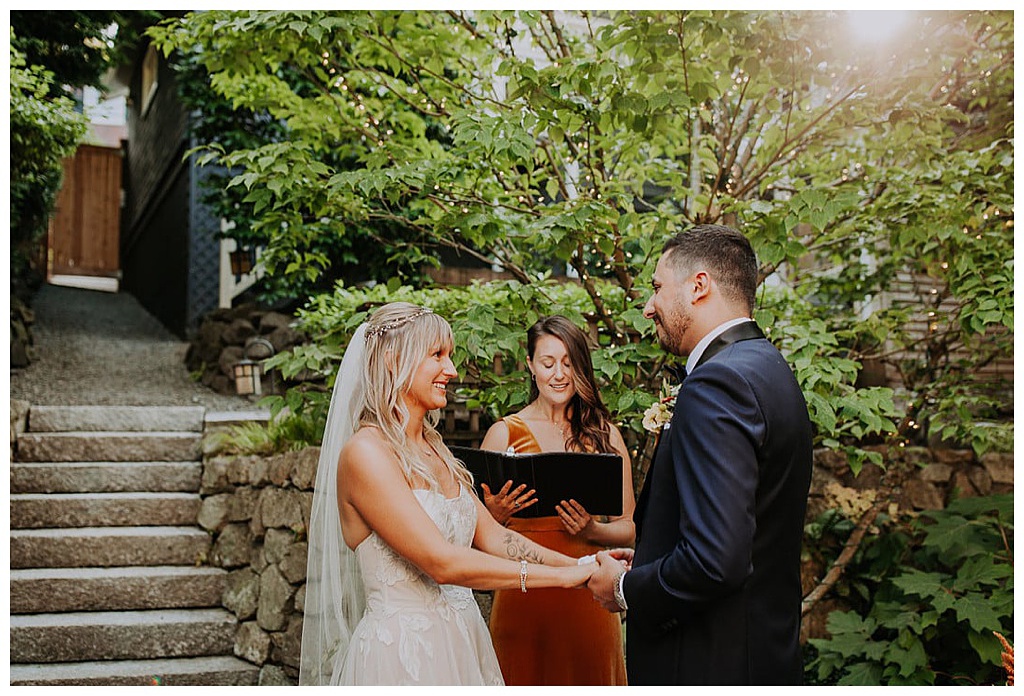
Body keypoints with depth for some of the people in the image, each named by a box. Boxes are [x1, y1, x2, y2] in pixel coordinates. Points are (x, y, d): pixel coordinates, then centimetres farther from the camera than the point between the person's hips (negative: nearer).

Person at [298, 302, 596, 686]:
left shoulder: (433, 448, 10)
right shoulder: (366, 453, -16)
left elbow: (492, 536, 7)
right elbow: (442, 563, -22)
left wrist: (580, 566, -5)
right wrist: (562, 576, -21)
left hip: (459, 645, 8)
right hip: (402, 651, -8)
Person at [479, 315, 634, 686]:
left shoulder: (604, 433, 6)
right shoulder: (503, 433, 1)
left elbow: (629, 527, 7)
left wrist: (591, 530, -12)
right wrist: (496, 514, -18)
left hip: (587, 596, 2)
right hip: (521, 597, -1)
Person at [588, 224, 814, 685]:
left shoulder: (717, 383, -20)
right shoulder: (768, 369, 10)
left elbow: (715, 560, -28)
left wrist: (627, 589, -12)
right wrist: (645, 567, 10)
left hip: (710, 663, -9)